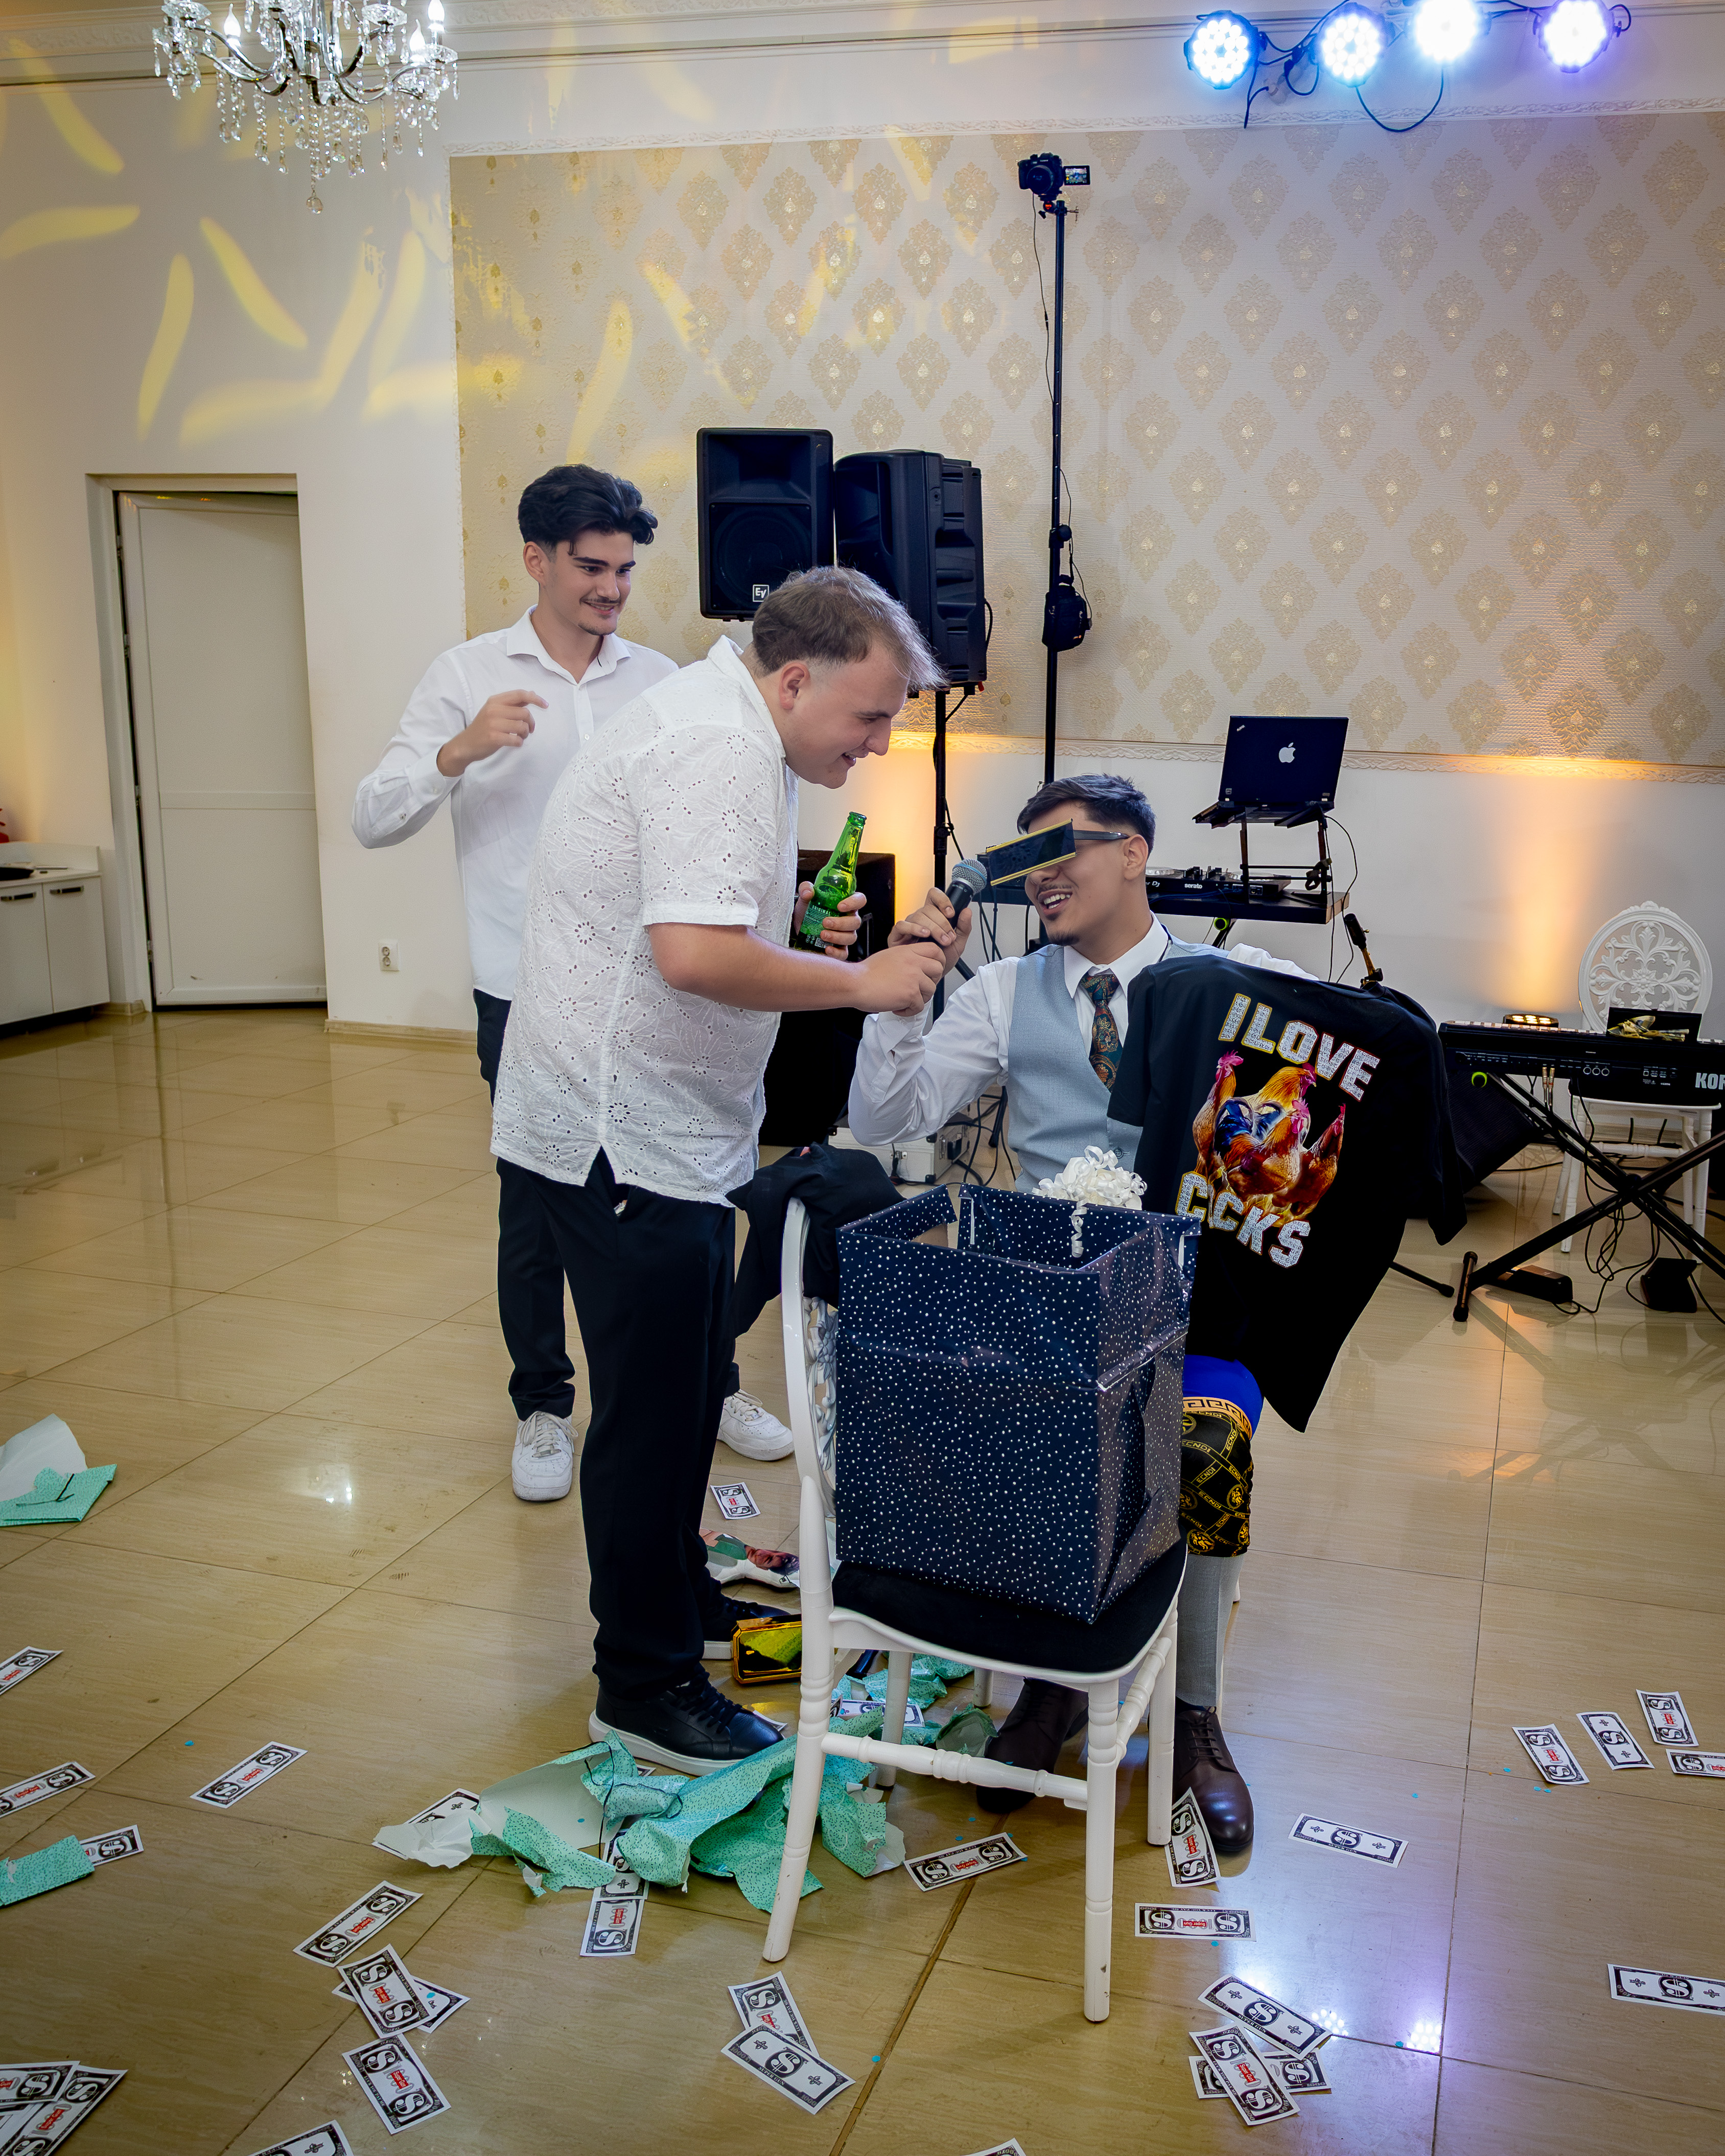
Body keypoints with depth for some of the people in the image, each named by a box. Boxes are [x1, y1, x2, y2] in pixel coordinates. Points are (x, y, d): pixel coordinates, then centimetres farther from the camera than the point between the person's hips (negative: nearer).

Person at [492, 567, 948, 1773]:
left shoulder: (729, 731, 14)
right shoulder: (720, 751, -21)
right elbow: (696, 954, -33)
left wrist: (796, 916, 10)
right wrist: (862, 983, -22)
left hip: (668, 1128, 11)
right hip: (624, 1133, -11)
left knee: (689, 1389, 21)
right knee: (653, 1413, -1)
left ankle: (678, 1601, 38)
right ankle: (645, 1686, 12)